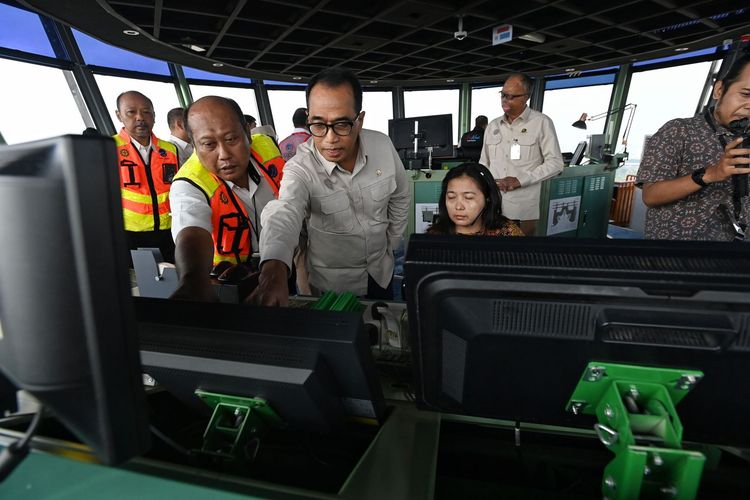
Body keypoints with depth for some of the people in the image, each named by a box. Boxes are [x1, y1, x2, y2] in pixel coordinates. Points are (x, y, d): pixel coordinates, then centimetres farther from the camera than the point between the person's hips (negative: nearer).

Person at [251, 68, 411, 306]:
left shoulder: (383, 146, -15)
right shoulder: (300, 168, -25)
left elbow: (400, 197, 2)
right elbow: (283, 214, -45)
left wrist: (390, 244, 5)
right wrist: (274, 270, -64)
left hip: (381, 272, 4)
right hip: (331, 285, -3)